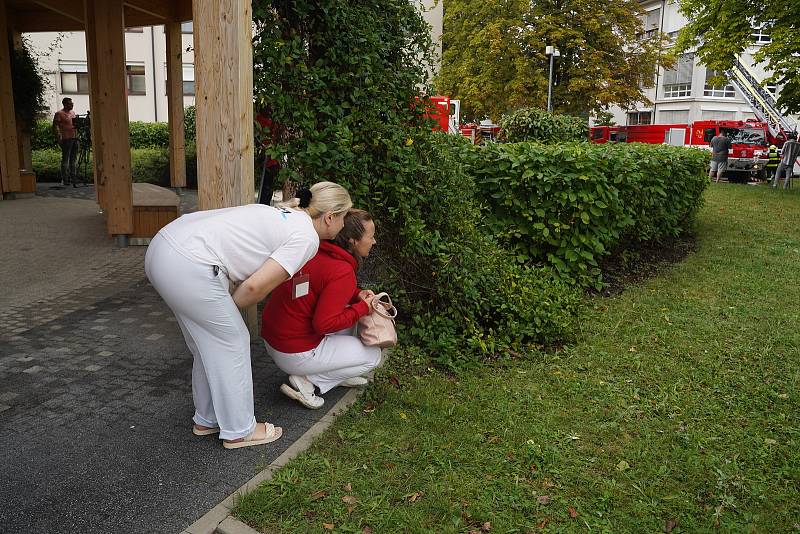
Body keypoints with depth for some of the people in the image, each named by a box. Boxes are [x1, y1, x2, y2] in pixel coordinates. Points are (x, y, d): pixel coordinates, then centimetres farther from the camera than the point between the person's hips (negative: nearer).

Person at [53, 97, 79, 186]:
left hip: (75, 138, 7)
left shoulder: (73, 112, 18)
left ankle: (73, 178, 16)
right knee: (65, 159, -4)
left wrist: (77, 137, 20)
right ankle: (65, 180, -2)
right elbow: (55, 126, -9)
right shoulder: (59, 113, -4)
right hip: (66, 139, -7)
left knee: (73, 159, 10)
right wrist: (59, 137, -19)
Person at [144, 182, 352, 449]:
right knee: (231, 345, 7)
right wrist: (229, 307, 5)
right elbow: (255, 287, -12)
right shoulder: (307, 238, -6)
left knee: (211, 344, 22)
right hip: (189, 267, -9)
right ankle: (238, 431, 22)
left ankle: (207, 420, 38)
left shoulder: (281, 214, 21)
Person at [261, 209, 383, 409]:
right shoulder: (343, 272, -24)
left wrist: (357, 294, 3)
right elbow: (323, 324, -25)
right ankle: (307, 380, -1)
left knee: (349, 311, 20)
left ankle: (337, 373, 20)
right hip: (294, 354, -8)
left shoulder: (319, 251, 1)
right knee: (373, 355, 4)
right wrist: (363, 307, -14)